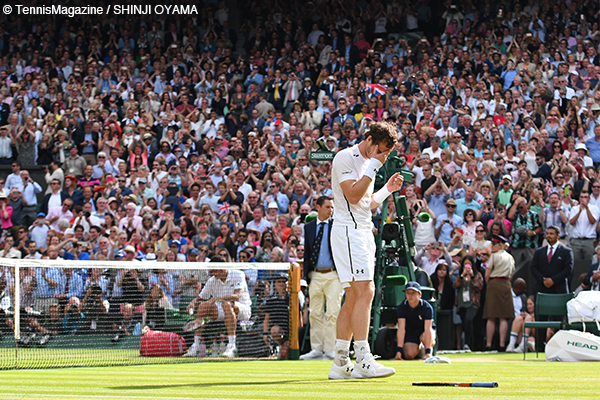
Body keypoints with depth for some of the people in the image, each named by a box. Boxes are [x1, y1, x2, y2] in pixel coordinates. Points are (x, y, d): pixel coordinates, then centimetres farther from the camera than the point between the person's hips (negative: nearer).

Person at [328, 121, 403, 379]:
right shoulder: (345, 157, -8)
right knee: (365, 292, -19)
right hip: (347, 230, -10)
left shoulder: (367, 163, 20)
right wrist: (374, 167, -14)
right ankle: (363, 361, -23)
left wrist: (387, 190, 13)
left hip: (363, 232, 10)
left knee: (354, 297, 7)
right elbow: (353, 196, -17)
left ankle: (340, 365, 9)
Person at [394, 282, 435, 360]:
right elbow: (401, 329, -25)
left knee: (424, 338, -39)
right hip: (410, 332, 3)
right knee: (409, 355, -21)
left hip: (423, 331, -3)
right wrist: (399, 351, -34)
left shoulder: (427, 307, -25)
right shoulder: (401, 307, -17)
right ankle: (418, 348, 17)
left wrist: (428, 352, -40)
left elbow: (428, 330, -32)